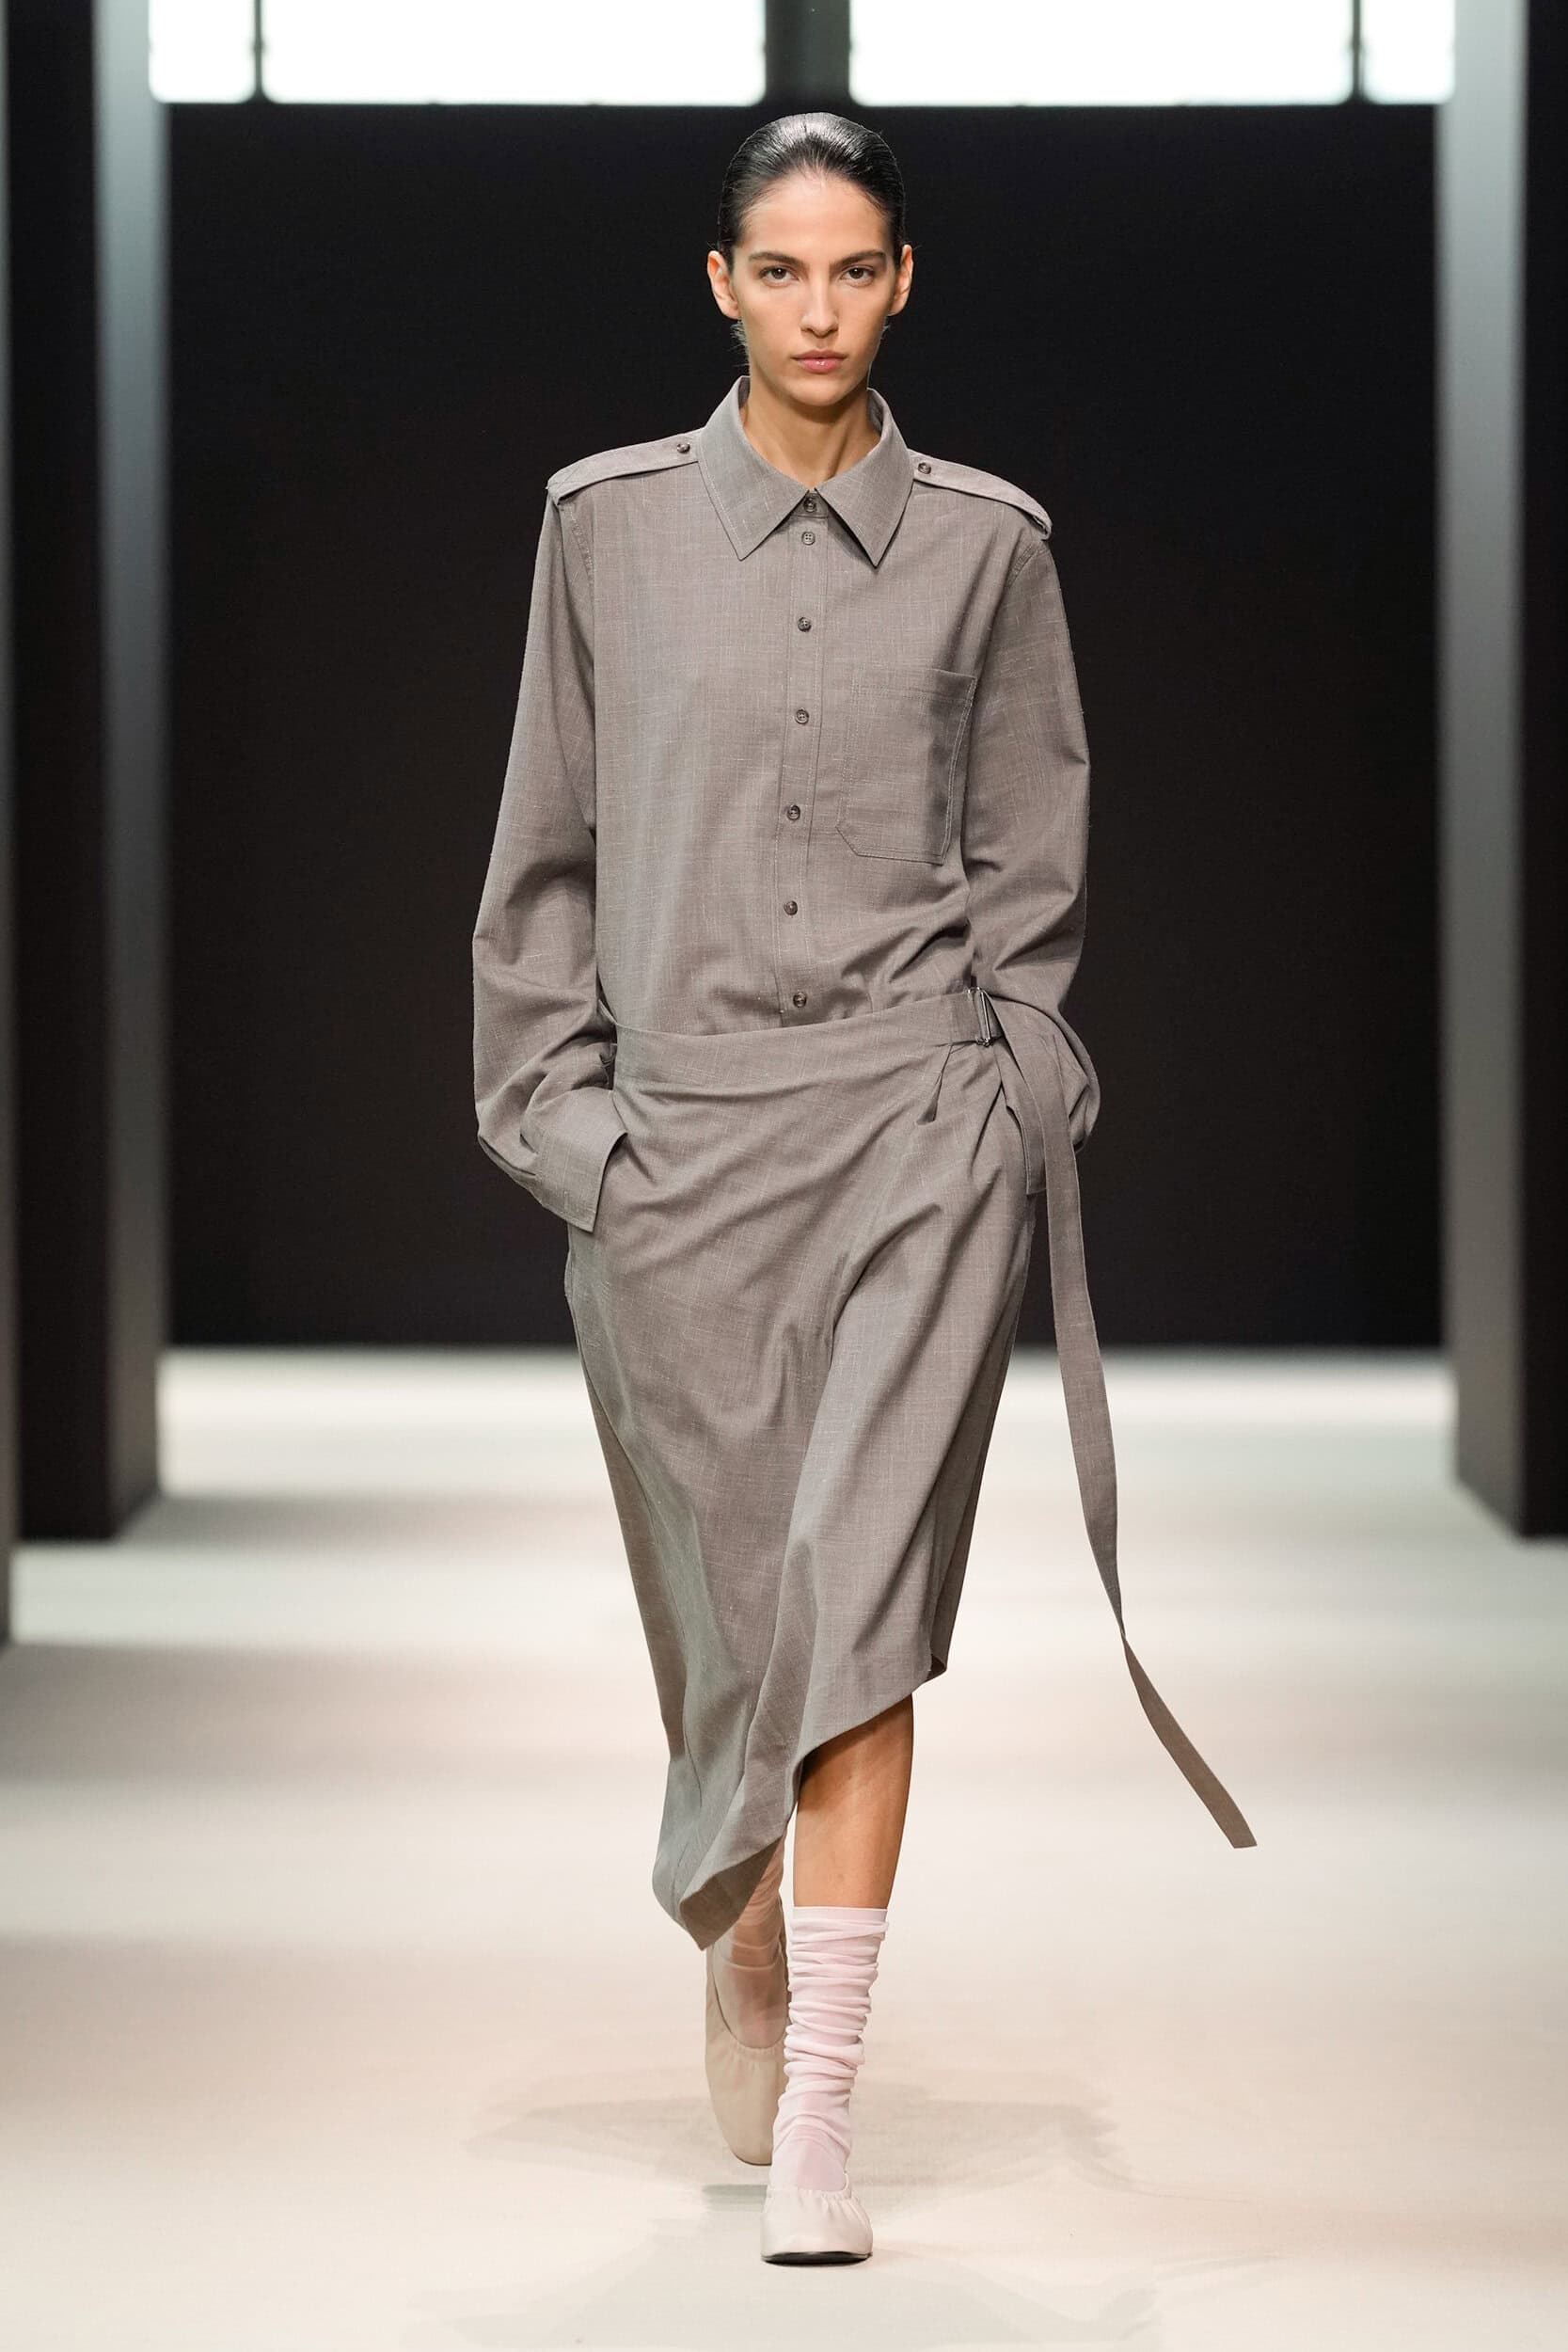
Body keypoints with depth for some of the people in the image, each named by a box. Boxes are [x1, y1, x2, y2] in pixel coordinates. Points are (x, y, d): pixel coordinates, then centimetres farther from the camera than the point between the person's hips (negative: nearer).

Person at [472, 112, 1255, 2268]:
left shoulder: (985, 543, 5)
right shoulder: (610, 523, 5)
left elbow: (1031, 871, 9)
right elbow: (547, 853, 8)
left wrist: (1020, 1110, 2)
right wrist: (556, 1105, 2)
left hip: (918, 1126, -1)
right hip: (676, 1137, 1)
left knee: (856, 1604, -10)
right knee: (730, 1597, 9)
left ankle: (814, 2128, -9)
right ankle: (747, 1943, 41)